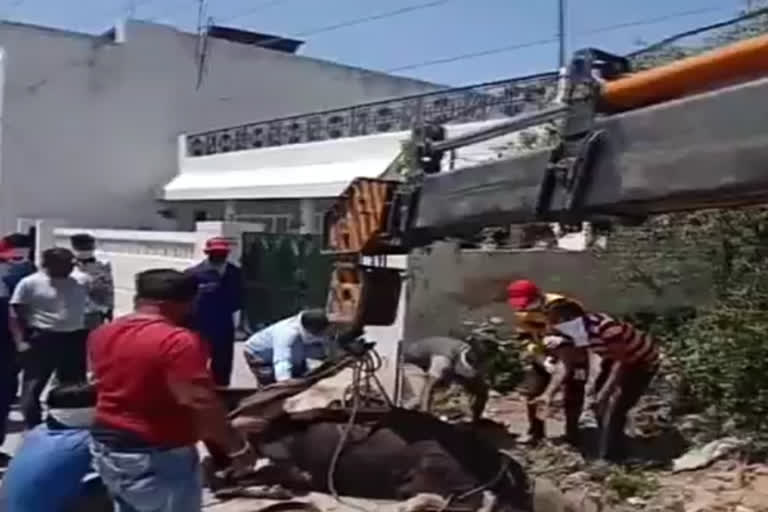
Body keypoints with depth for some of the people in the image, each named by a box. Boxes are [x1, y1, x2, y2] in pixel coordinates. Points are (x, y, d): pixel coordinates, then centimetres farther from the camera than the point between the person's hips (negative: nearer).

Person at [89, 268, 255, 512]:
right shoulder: (178, 342, -23)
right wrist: (238, 446, -16)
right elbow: (201, 404, -26)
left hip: (105, 447, 8)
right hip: (158, 457, -8)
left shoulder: (102, 334, 4)